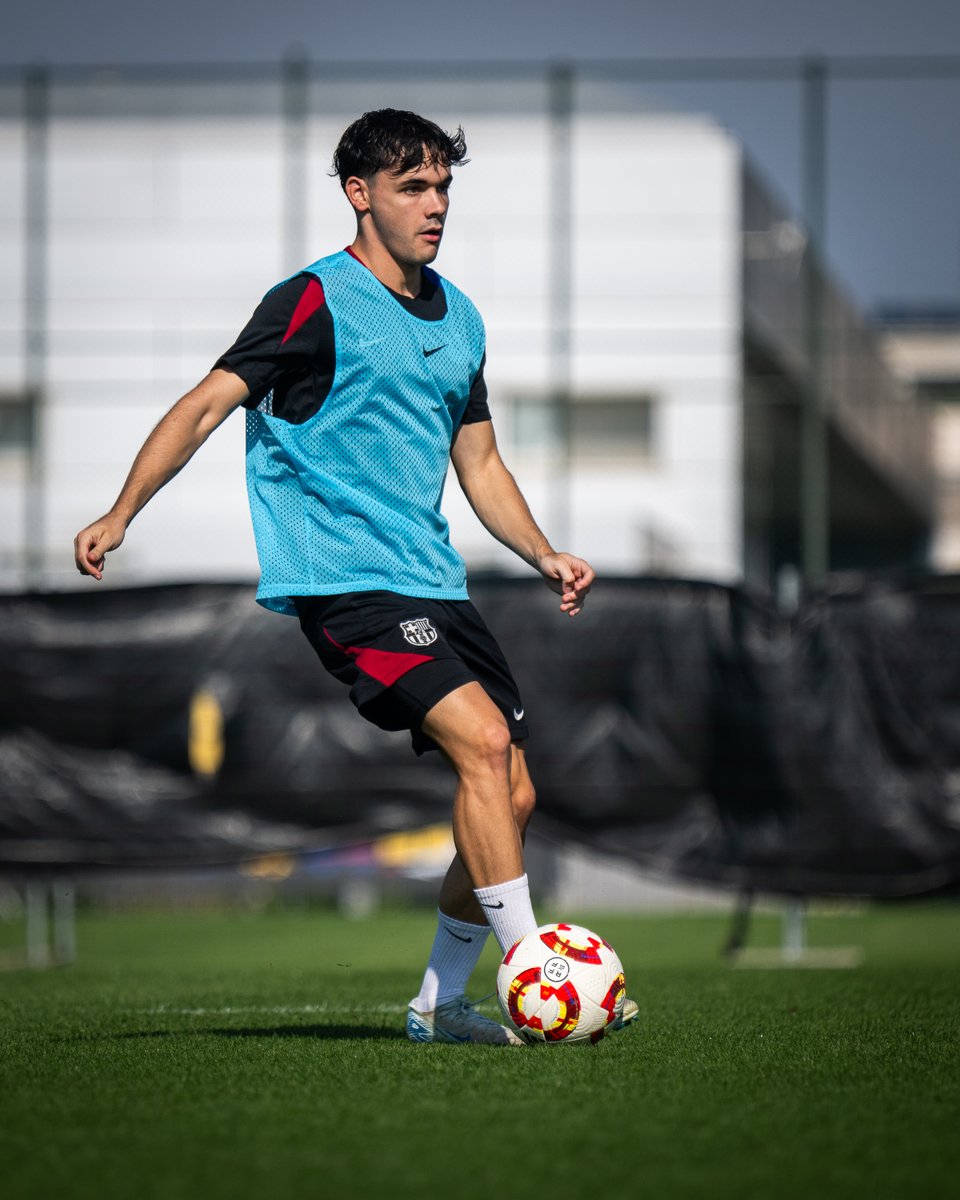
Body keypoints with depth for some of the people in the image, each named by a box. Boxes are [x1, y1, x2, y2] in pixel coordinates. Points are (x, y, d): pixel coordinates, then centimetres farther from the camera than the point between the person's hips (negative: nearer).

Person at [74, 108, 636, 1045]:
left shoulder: (458, 318, 17)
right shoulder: (316, 301, -6)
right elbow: (205, 405, -11)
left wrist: (544, 557, 12)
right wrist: (119, 516, -21)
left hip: (435, 583, 8)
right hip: (344, 580, -8)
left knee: (512, 794, 4)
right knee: (483, 740, -23)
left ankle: (440, 1004, 17)